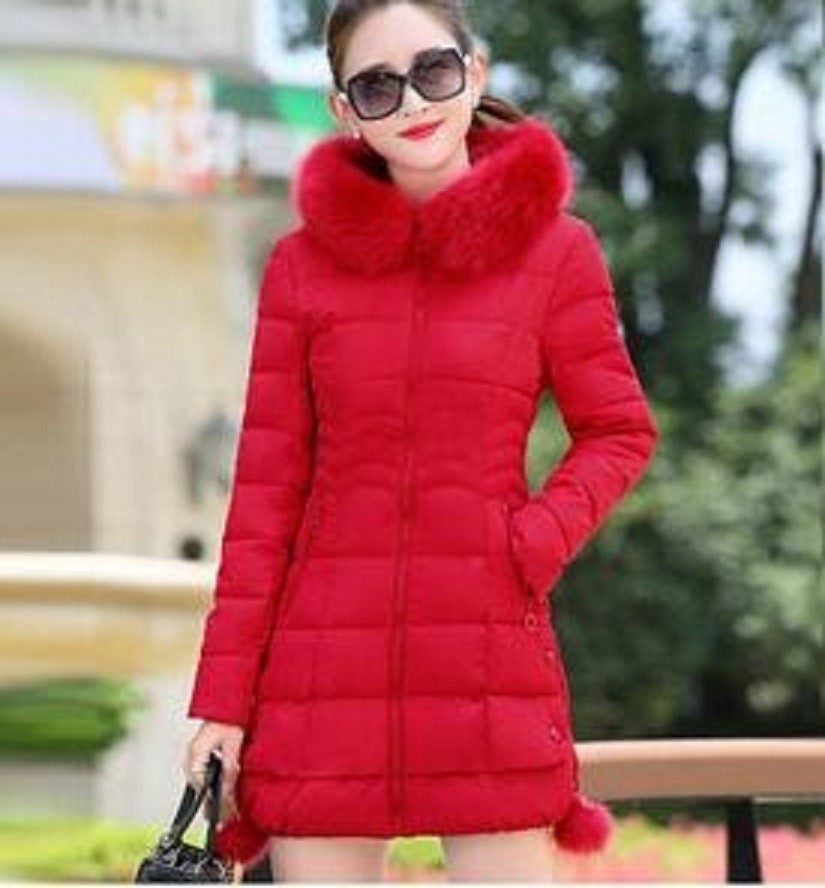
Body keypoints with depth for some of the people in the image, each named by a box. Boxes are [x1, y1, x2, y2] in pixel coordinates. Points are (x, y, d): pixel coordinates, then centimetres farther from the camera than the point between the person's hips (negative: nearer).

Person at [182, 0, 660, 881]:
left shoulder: (556, 250, 1)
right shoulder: (302, 263, 4)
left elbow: (620, 433, 8)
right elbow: (266, 484, 5)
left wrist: (532, 547, -11)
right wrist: (221, 697, 1)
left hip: (489, 662, -1)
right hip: (324, 666, 1)